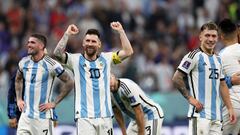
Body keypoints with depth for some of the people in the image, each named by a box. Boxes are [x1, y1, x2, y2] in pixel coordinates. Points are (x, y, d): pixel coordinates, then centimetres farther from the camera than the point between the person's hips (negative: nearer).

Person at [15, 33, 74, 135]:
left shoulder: (51, 64, -12)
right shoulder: (24, 62, 5)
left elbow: (69, 83, -8)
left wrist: (54, 103, -9)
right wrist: (19, 99, 13)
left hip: (42, 116, -5)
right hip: (25, 115, 5)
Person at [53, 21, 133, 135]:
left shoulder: (106, 59, 10)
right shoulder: (76, 60, 3)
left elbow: (128, 52, 5)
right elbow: (58, 53, -12)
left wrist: (121, 31, 2)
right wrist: (67, 34, -13)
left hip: (105, 115, 3)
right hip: (84, 116, -3)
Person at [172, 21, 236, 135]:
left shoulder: (217, 59, 19)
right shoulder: (194, 56, -5)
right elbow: (176, 79, -9)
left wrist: (229, 108, 16)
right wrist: (190, 98, -13)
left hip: (216, 115, 7)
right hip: (200, 113, -7)